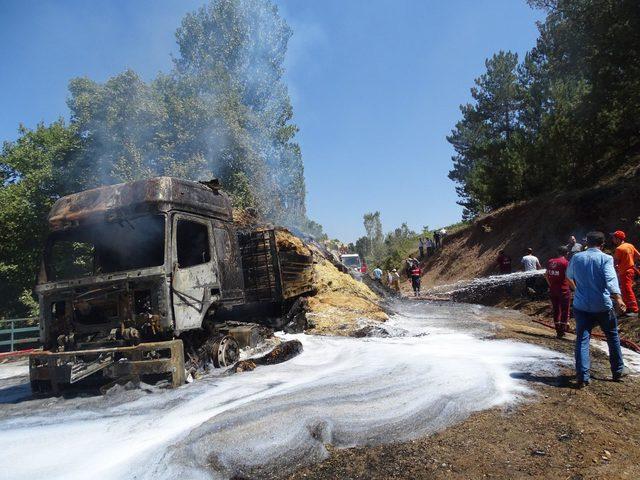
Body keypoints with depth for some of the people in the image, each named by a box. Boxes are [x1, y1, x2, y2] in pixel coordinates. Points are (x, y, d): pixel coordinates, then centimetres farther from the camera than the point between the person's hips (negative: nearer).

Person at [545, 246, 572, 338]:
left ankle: (558, 330, 20)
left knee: (556, 310, 14)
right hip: (563, 290, -5)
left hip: (552, 290, 5)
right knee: (564, 311, 7)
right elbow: (568, 277, -19)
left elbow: (546, 275, 12)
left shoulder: (550, 262, 6)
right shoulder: (566, 263, -12)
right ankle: (562, 331, 8)